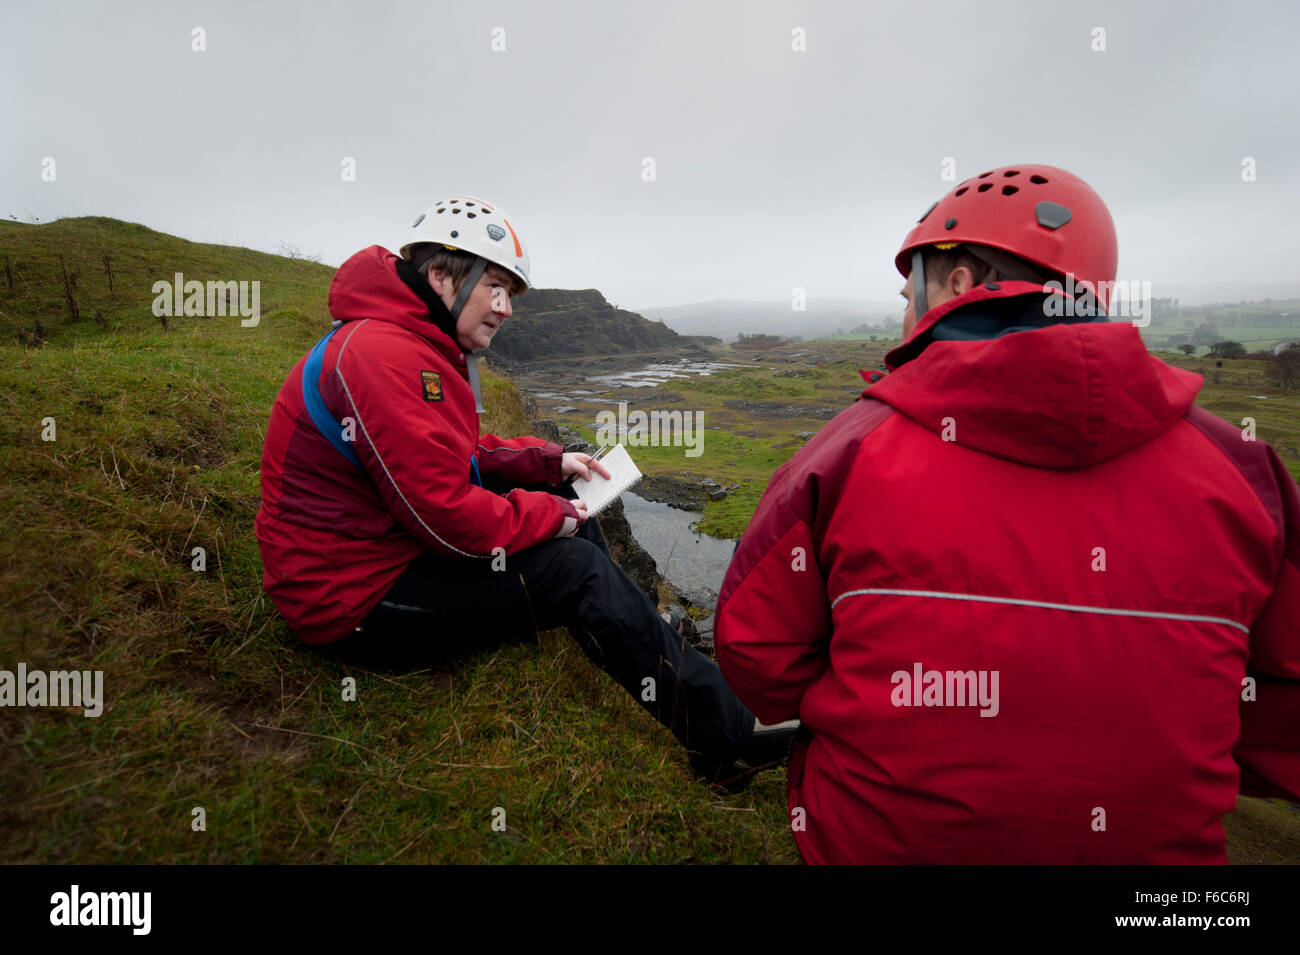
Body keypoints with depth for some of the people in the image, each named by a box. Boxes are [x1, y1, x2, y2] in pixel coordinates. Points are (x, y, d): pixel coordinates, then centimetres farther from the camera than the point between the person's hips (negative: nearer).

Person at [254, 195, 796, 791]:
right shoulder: (385, 354, -25)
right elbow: (445, 511, -29)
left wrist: (552, 462, 2)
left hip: (397, 541, 10)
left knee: (568, 506, 7)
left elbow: (461, 454, 15)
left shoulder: (425, 348, 9)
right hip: (354, 597, -10)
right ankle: (729, 739, -6)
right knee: (574, 567, -18)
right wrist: (550, 514, -14)